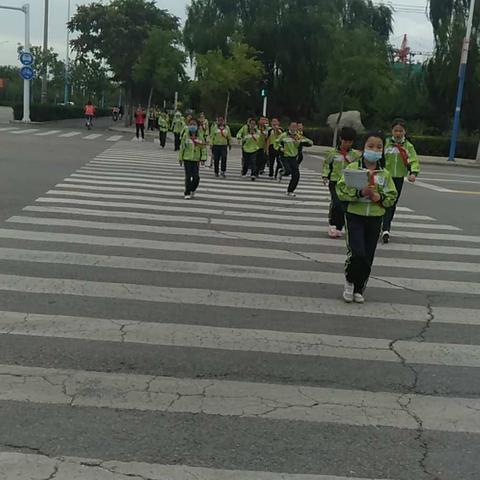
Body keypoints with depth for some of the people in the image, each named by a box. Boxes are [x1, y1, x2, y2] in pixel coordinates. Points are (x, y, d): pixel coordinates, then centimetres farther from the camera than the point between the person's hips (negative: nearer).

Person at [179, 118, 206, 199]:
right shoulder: (185, 136, 0)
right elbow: (182, 147, 4)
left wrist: (202, 159, -4)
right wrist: (180, 158, 3)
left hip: (196, 160, 1)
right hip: (187, 159, 0)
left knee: (196, 177, -2)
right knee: (188, 176, 0)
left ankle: (192, 190, 26)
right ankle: (187, 193, 9)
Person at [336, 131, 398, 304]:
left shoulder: (385, 174, 4)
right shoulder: (352, 168, -5)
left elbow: (392, 196, 7)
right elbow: (341, 190, -12)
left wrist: (380, 197, -13)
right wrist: (360, 192, -24)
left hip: (375, 218, 4)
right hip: (355, 216, -3)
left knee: (368, 257, 8)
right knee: (357, 253, -15)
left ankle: (359, 289, 26)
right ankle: (349, 281, 13)